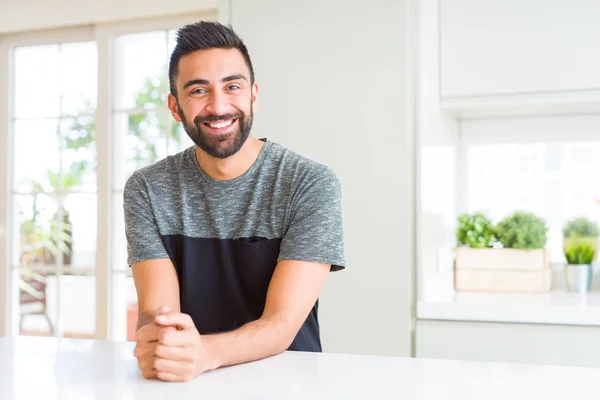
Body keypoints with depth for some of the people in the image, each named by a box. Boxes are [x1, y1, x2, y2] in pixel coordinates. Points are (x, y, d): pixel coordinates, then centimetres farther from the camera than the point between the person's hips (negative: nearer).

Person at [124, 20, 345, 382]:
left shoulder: (313, 185, -9)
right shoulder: (147, 190, 0)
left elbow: (281, 324, -16)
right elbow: (154, 310, -8)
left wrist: (204, 352, -34)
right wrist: (155, 341, -30)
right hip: (184, 381, 3)